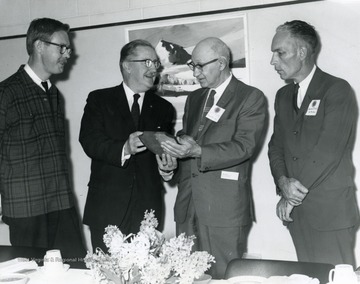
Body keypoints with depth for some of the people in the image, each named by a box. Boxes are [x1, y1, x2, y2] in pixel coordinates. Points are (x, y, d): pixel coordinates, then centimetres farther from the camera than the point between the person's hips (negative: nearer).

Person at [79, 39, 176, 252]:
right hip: (107, 207, -2)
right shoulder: (99, 100, 5)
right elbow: (89, 141, -8)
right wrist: (123, 149, -25)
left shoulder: (163, 108, 14)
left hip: (147, 208, 2)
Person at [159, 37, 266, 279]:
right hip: (188, 204, 6)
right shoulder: (194, 98, 19)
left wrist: (198, 152, -26)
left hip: (225, 207, -6)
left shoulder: (251, 98, -3)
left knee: (222, 276, -2)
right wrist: (170, 158, 3)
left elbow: (244, 146, -14)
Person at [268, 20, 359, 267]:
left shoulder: (337, 90, -10)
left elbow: (327, 150, -18)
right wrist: (283, 182, -7)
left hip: (331, 211, -6)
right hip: (296, 211, 6)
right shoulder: (283, 95, 14)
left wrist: (293, 195, -13)